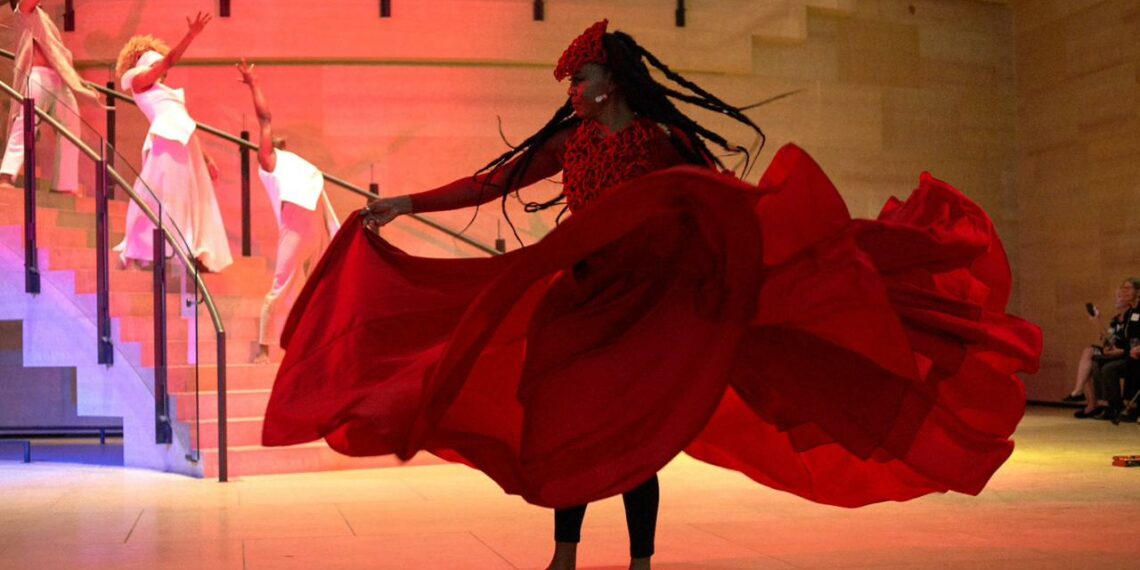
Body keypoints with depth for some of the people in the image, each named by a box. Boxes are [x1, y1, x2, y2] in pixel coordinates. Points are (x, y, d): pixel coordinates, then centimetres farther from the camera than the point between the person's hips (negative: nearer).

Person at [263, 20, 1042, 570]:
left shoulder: (667, 143, -4)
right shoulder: (568, 142, 6)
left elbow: (736, 202, -4)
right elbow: (493, 184, 8)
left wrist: (818, 227, -13)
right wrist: (408, 203, 7)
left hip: (649, 305, -3)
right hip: (578, 304, 3)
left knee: (638, 435, -1)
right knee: (565, 430, 4)